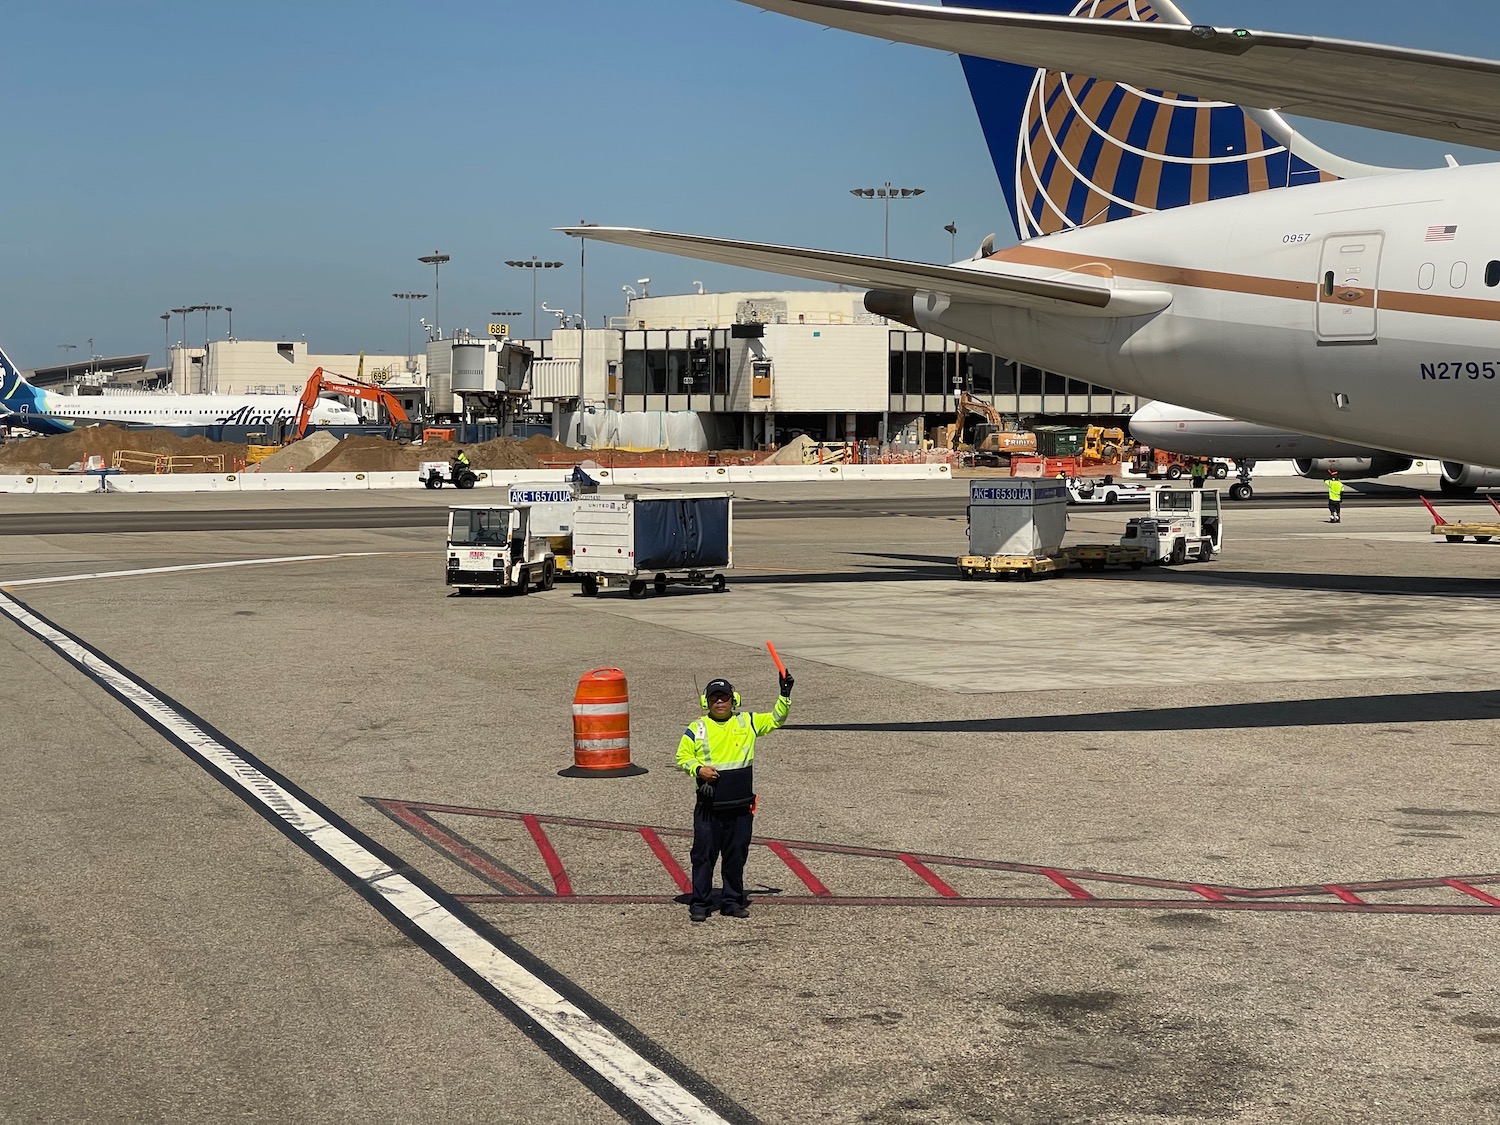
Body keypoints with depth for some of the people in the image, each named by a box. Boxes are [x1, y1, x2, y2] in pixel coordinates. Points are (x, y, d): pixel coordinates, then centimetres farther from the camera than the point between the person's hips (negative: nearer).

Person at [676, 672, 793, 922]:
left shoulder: (747, 722, 7)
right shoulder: (697, 729, 2)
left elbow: (776, 719, 12)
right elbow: (682, 756, 6)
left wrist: (784, 695, -1)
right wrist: (698, 769, -12)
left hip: (741, 807, 2)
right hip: (708, 807, -2)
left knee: (736, 856, 9)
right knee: (704, 854, 1)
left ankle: (732, 901, 21)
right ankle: (698, 903, 10)